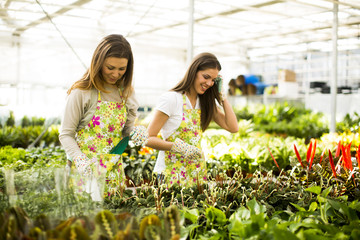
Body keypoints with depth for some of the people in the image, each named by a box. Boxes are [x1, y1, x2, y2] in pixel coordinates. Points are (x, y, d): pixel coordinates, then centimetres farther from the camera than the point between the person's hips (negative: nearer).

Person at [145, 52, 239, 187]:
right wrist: (178, 147, -25)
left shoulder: (207, 103, 9)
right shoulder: (171, 99, -10)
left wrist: (221, 95, 1)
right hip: (172, 173, -5)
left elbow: (233, 128, 1)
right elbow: (149, 138, -12)